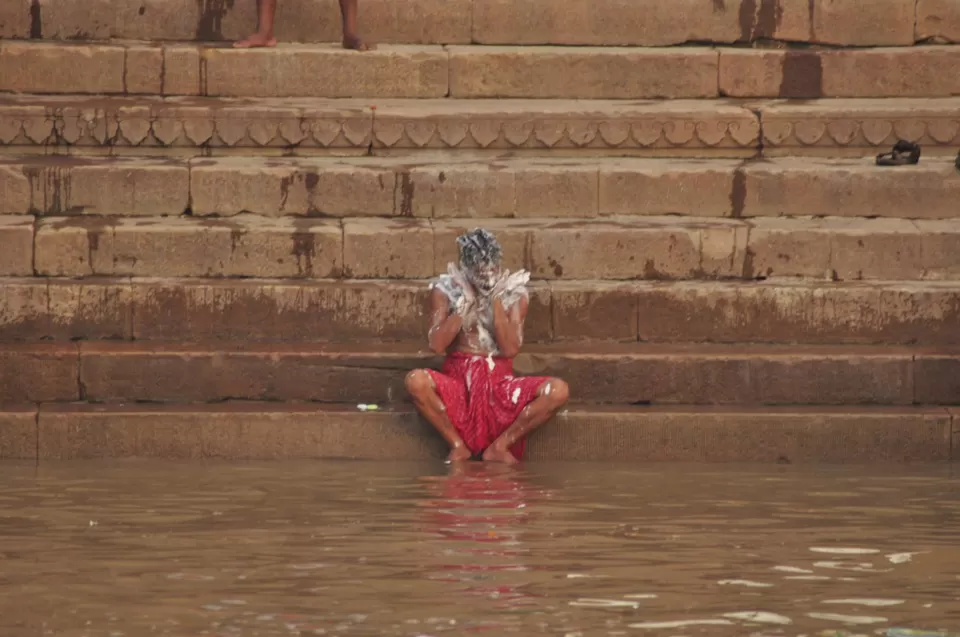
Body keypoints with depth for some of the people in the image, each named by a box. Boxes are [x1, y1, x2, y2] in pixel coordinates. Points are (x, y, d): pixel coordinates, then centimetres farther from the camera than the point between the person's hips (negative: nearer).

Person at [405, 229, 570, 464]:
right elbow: (437, 345, -12)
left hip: (499, 380, 1)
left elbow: (510, 349, -10)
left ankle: (499, 447, -11)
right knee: (416, 381, -35)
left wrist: (497, 301, -14)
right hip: (458, 380, -1)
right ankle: (458, 445, -14)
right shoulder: (445, 289, -1)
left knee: (558, 390, -26)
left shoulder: (514, 293, 1)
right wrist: (466, 303, -14)